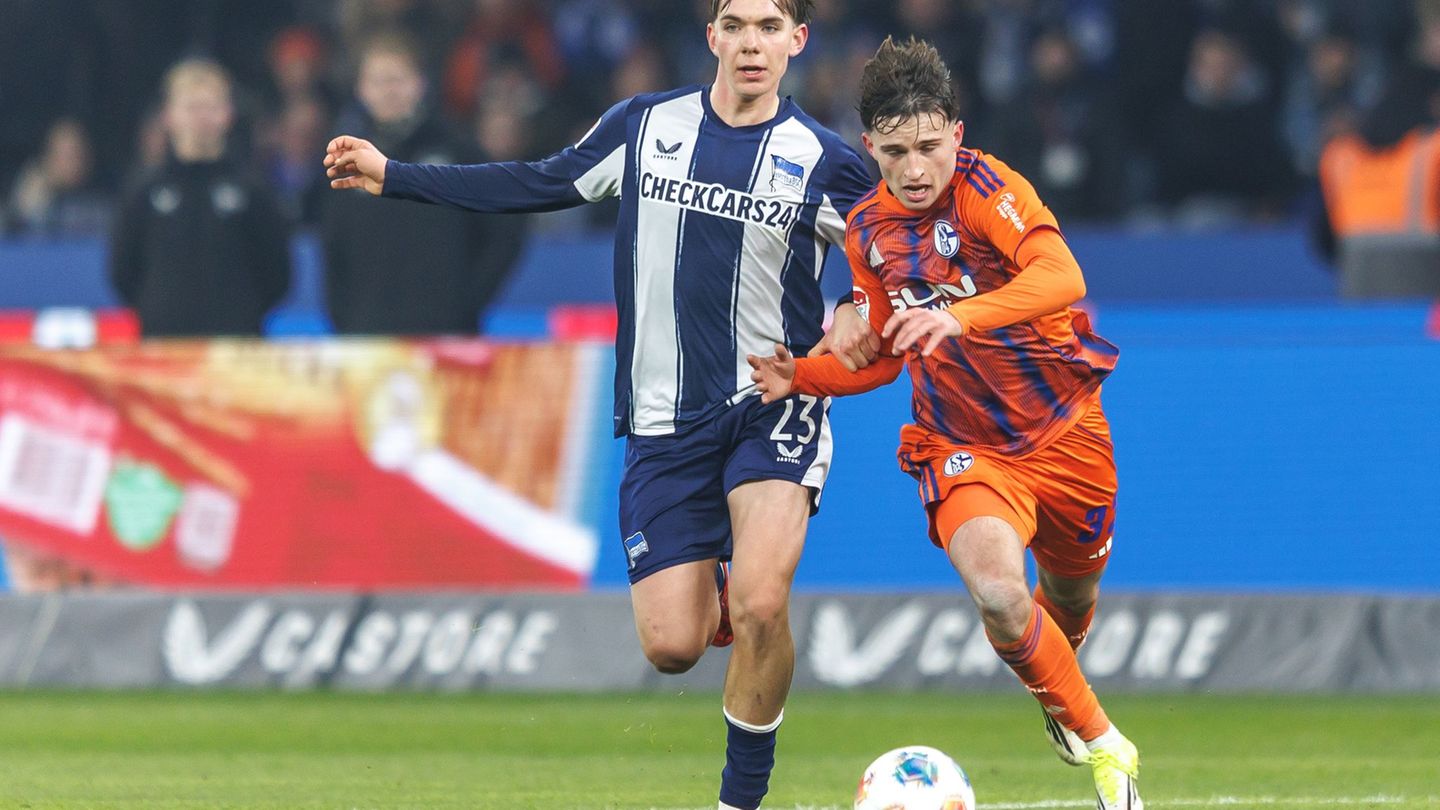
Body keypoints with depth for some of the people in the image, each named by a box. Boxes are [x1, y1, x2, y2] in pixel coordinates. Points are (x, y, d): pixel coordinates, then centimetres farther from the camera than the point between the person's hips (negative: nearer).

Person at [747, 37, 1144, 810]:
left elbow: (1061, 276, -37)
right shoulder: (866, 231, -1)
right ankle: (1102, 745, -7)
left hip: (1065, 428, -1)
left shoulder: (984, 187, -19)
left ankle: (1060, 700, 57)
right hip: (965, 449, 1)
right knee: (998, 593, -26)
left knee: (1071, 598, 19)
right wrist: (801, 377, -4)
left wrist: (959, 316, -51)